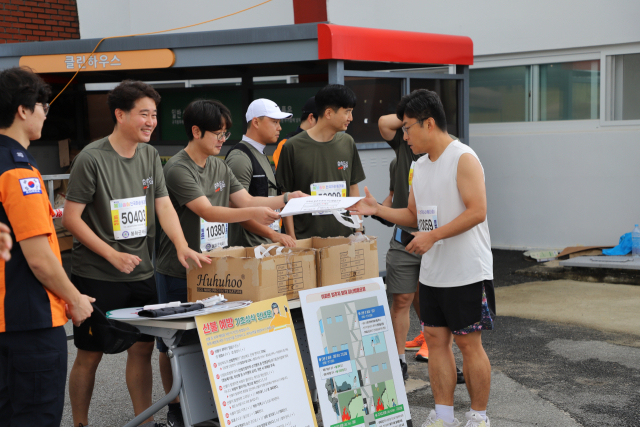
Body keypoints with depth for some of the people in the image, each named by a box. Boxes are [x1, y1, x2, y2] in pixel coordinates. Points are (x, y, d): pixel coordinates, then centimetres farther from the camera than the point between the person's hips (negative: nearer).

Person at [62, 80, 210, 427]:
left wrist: (182, 246, -11)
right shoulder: (91, 159, -12)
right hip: (96, 276, -5)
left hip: (141, 273, 6)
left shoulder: (150, 155, 7)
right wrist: (113, 255, -17)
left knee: (142, 348, 9)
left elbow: (164, 205, 6)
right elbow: (71, 218, -11)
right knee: (89, 355, 5)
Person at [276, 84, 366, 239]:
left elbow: (353, 187, 14)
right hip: (306, 237, -4)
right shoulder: (293, 147, -5)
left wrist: (359, 230, 10)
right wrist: (291, 238, -6)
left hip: (344, 236, 4)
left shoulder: (347, 143, 9)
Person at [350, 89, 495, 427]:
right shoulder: (421, 165, 14)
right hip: (432, 273, 8)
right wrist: (377, 210, 6)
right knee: (435, 339, 9)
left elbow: (476, 211, -20)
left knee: (468, 343, -1)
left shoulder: (463, 159, -11)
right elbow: (415, 216, 19)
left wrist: (432, 235, -24)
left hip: (467, 272, -8)